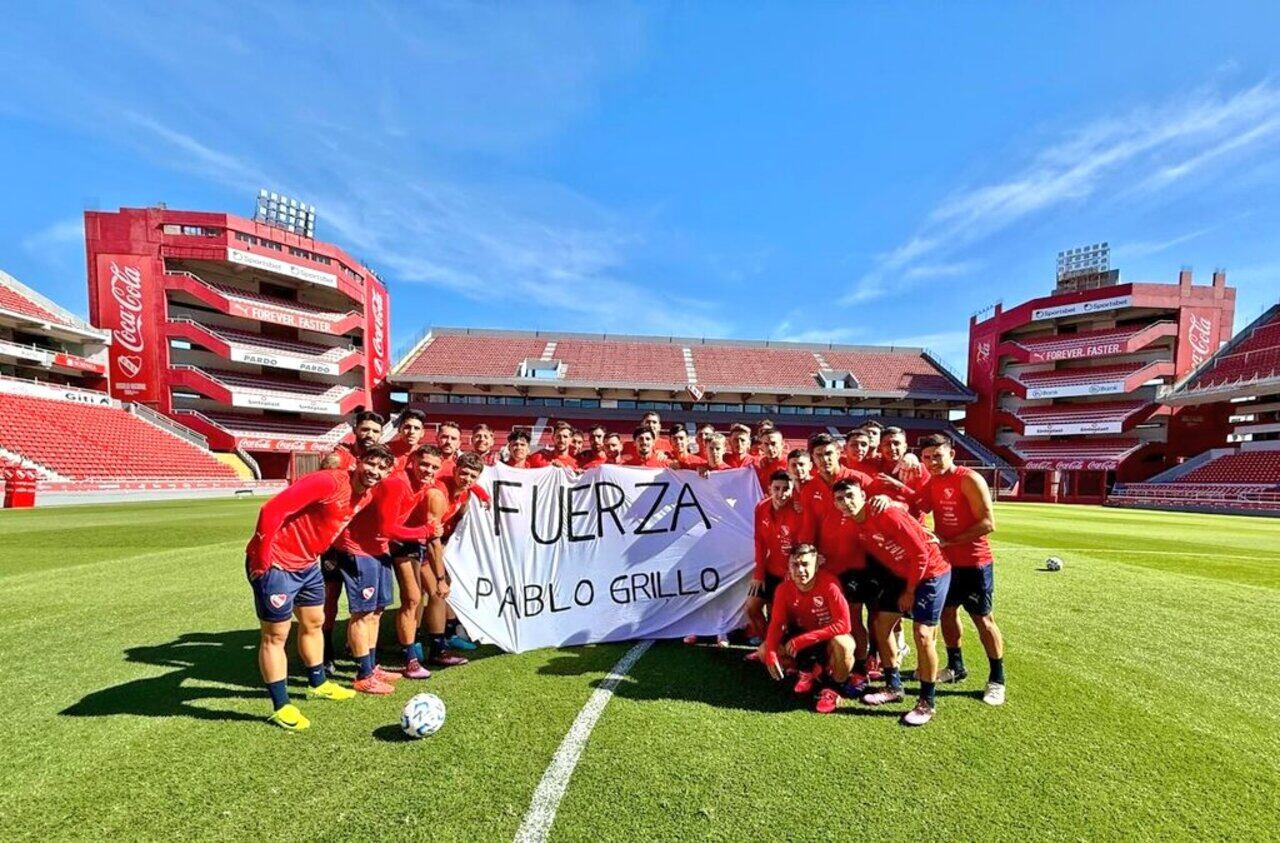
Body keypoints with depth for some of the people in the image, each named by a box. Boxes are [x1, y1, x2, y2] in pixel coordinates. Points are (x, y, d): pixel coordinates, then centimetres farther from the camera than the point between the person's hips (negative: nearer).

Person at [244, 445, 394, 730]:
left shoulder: (367, 496, 0)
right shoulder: (328, 482, -27)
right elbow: (271, 511, -29)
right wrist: (261, 559, -22)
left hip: (308, 564, 9)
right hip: (276, 564, -9)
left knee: (313, 623, 21)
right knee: (275, 635, 4)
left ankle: (318, 684, 40)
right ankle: (281, 707, 18)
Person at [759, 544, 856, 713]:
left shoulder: (829, 583, -29)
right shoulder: (784, 589, -16)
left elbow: (843, 624, -32)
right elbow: (776, 624, -11)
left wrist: (801, 641, -33)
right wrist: (771, 654, -29)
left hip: (829, 638, -4)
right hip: (800, 638, 4)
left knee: (842, 644, -38)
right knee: (764, 651, -14)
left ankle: (832, 687, -9)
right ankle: (807, 670, 6)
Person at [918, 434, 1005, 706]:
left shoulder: (969, 479, -17)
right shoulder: (932, 482, 4)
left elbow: (988, 523, -21)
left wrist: (949, 541, -21)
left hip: (974, 562, -7)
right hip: (946, 560, 7)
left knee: (983, 619, 3)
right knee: (947, 612, 15)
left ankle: (997, 679, 20)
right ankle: (955, 667, 33)